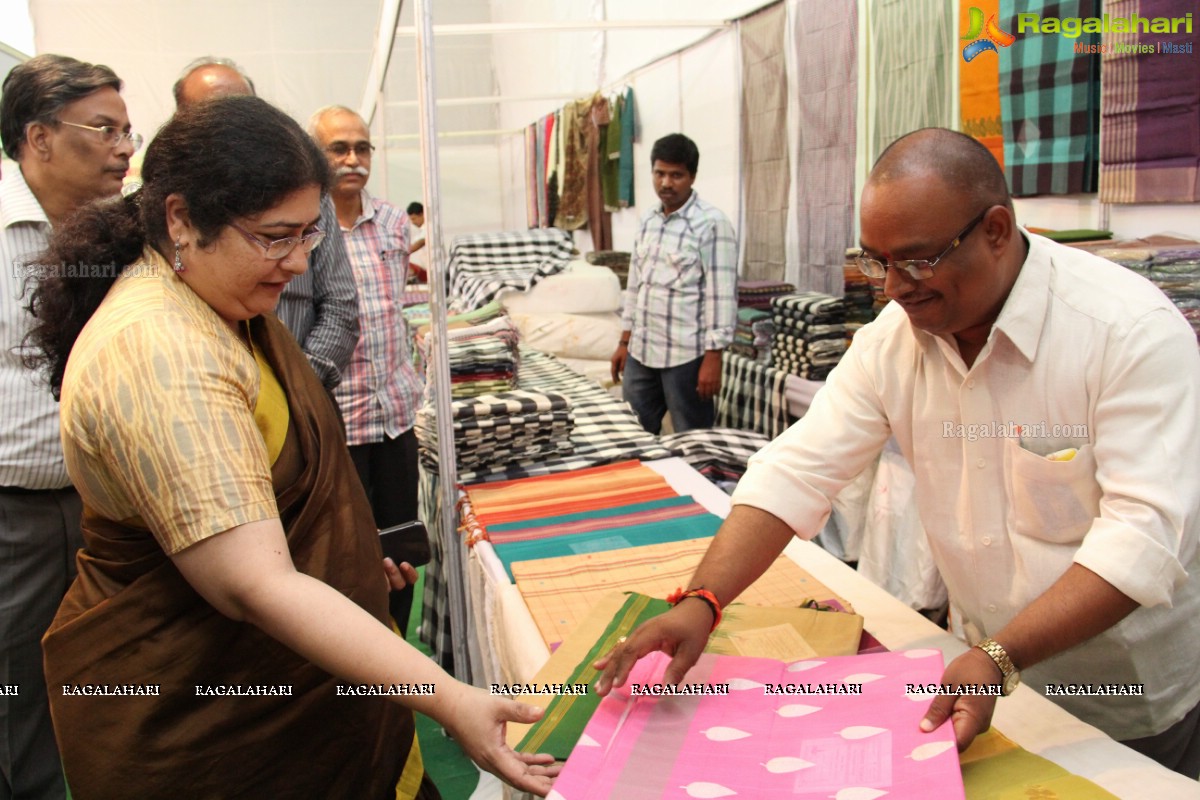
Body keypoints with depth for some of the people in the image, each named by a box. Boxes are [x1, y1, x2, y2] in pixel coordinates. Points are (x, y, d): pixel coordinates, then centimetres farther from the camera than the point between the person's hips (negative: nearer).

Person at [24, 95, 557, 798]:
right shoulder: (156, 354, -29)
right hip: (195, 728, -9)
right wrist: (449, 701, -36)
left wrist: (351, 556, 17)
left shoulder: (224, 305, 3)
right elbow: (256, 586, -34)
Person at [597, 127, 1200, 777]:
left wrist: (998, 659, -40)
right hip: (992, 666, 4)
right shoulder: (891, 339, -10)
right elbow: (796, 472, -14)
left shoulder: (1133, 331, -24)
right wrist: (701, 602, -26)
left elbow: (1143, 534, -30)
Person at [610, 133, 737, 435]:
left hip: (686, 355, -7)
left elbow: (721, 294, -15)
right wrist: (624, 341, 16)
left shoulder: (711, 223, -11)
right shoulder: (648, 220, 11)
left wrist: (713, 357, -18)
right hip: (641, 351, 7)